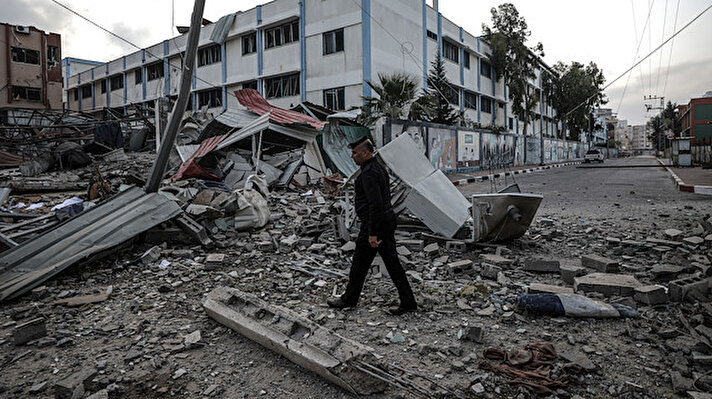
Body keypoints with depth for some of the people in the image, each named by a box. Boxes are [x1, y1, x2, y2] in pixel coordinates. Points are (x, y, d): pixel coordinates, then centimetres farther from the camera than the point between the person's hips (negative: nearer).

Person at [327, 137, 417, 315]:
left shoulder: (369, 173, -19)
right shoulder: (379, 167, 13)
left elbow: (375, 204, -26)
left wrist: (372, 233, -24)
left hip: (374, 224, -10)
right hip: (388, 220, 10)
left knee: (360, 262, 7)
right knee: (392, 262, 11)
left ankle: (349, 299, 24)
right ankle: (408, 302, 14)